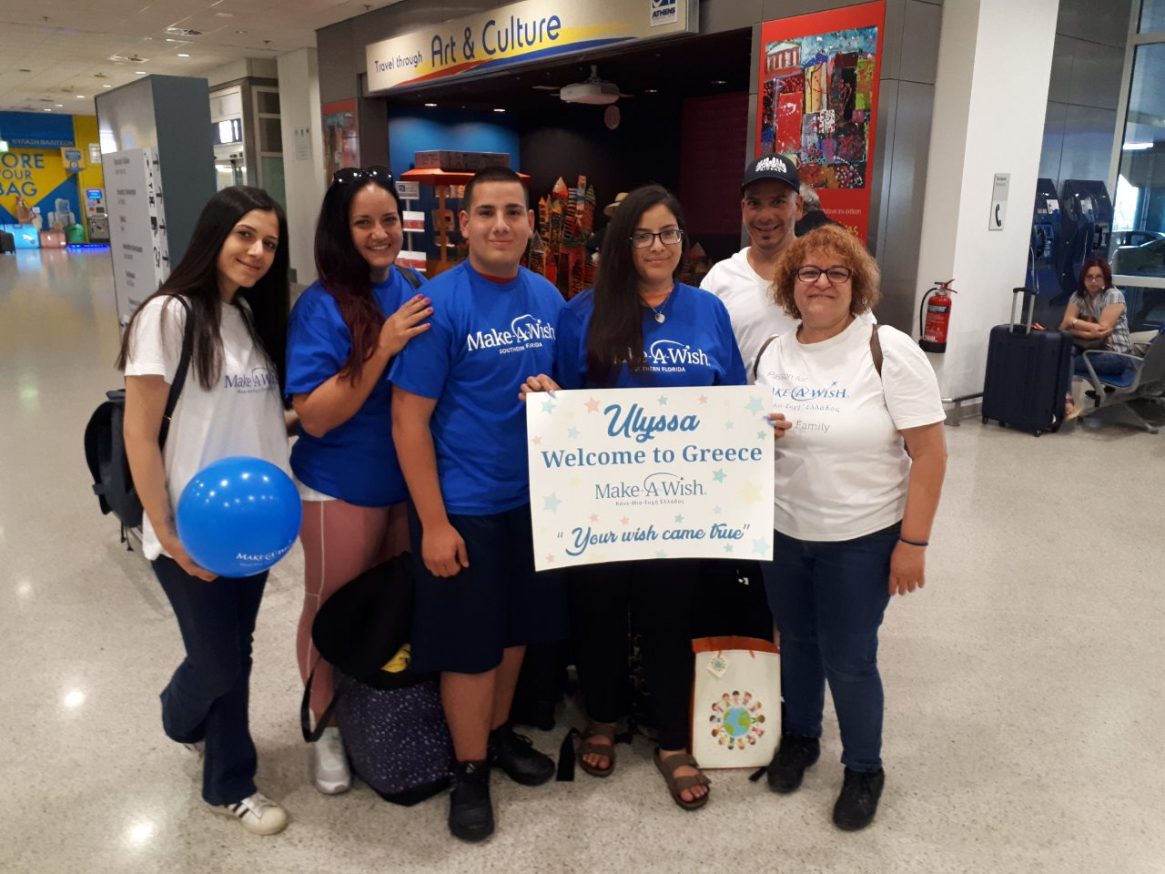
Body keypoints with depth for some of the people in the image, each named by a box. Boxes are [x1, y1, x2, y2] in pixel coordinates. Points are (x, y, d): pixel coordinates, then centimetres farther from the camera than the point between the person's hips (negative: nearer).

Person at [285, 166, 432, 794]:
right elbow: (315, 416, -22)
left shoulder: (413, 290, -2)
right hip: (342, 488, -5)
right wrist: (381, 349, -30)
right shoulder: (323, 305, -17)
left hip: (408, 479, 6)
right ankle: (327, 726, 35)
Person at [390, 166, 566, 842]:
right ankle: (471, 769, 28)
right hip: (465, 506, -5)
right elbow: (409, 419, -15)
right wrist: (433, 522, -16)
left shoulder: (548, 298, 2)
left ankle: (500, 733, 42)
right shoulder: (438, 303, -14)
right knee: (470, 645, 7)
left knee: (517, 627, 19)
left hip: (534, 497, 6)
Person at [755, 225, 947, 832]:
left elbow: (929, 453, -15)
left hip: (861, 538, -4)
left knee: (848, 659, 5)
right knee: (796, 641, 19)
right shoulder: (774, 354, 2)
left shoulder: (890, 352, -15)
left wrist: (913, 542, -16)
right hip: (782, 531, 5)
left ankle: (864, 769, 30)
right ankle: (799, 737, 44)